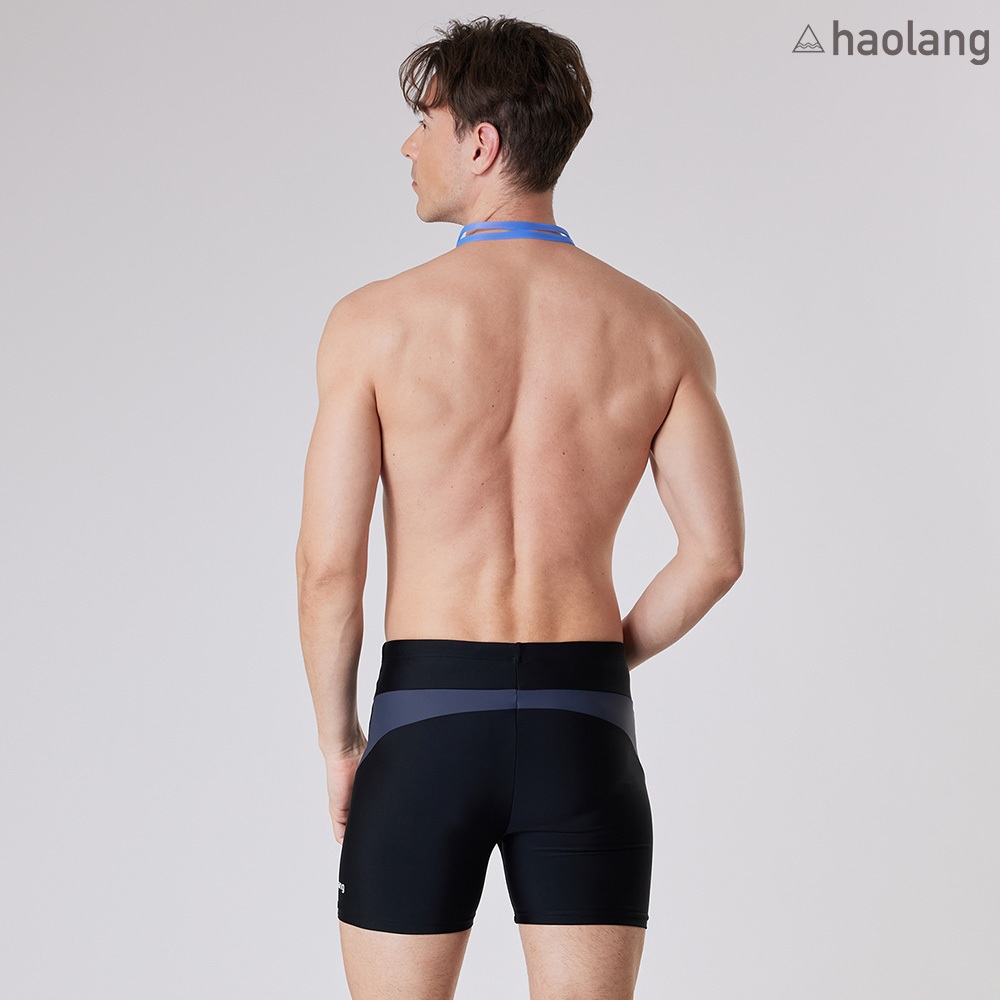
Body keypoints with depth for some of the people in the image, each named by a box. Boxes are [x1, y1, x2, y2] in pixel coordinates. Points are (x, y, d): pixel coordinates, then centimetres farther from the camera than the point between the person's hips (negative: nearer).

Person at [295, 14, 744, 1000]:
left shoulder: (377, 320, -6)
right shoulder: (657, 329, 1)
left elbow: (327, 564, -7)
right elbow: (716, 552, -1)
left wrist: (337, 742, 5)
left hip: (426, 714, -2)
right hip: (584, 728, 2)